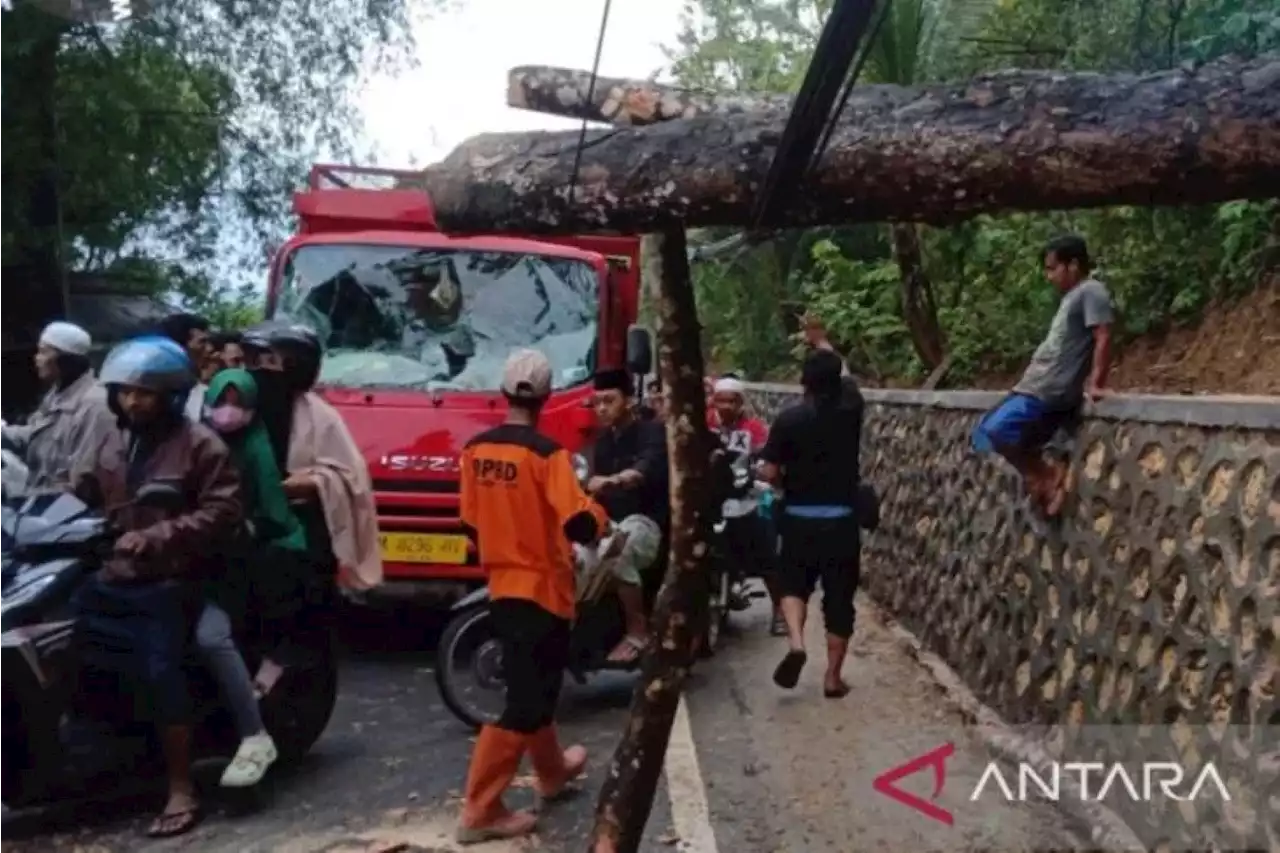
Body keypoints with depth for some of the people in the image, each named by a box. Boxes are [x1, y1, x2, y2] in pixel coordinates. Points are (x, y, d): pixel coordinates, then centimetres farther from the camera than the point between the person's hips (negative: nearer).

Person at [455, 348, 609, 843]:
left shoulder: (476, 449, 2)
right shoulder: (545, 453, -19)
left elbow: (470, 524, 10)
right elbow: (579, 525, -25)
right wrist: (601, 518, -3)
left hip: (501, 585, 8)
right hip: (541, 587, -7)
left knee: (535, 686, 23)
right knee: (526, 699, 1)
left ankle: (552, 771, 42)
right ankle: (481, 811, 3)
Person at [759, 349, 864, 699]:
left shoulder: (789, 418, -9)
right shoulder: (851, 413, -1)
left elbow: (769, 472, -9)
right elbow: (841, 376, 20)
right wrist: (823, 345, 32)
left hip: (800, 519, -1)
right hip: (842, 520, 1)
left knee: (793, 584, 18)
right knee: (839, 597, 10)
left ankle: (796, 642, -8)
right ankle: (833, 677, 15)